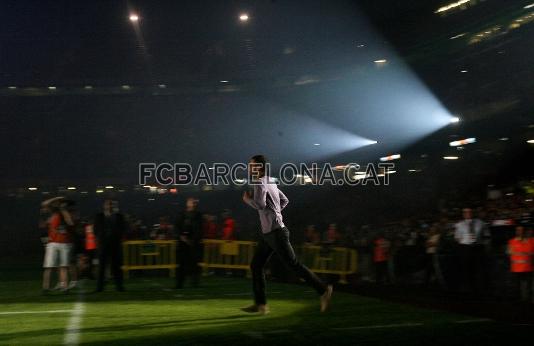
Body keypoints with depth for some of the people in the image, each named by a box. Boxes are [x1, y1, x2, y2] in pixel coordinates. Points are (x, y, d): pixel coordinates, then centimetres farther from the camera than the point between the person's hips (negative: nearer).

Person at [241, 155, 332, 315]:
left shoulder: (260, 182, -13)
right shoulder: (269, 182, 16)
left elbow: (259, 204, -28)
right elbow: (285, 200, 26)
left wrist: (248, 199, -9)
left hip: (276, 233, -10)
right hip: (267, 233, 10)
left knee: (293, 264, -5)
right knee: (256, 265, 8)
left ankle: (323, 289, 3)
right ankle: (260, 304, 10)